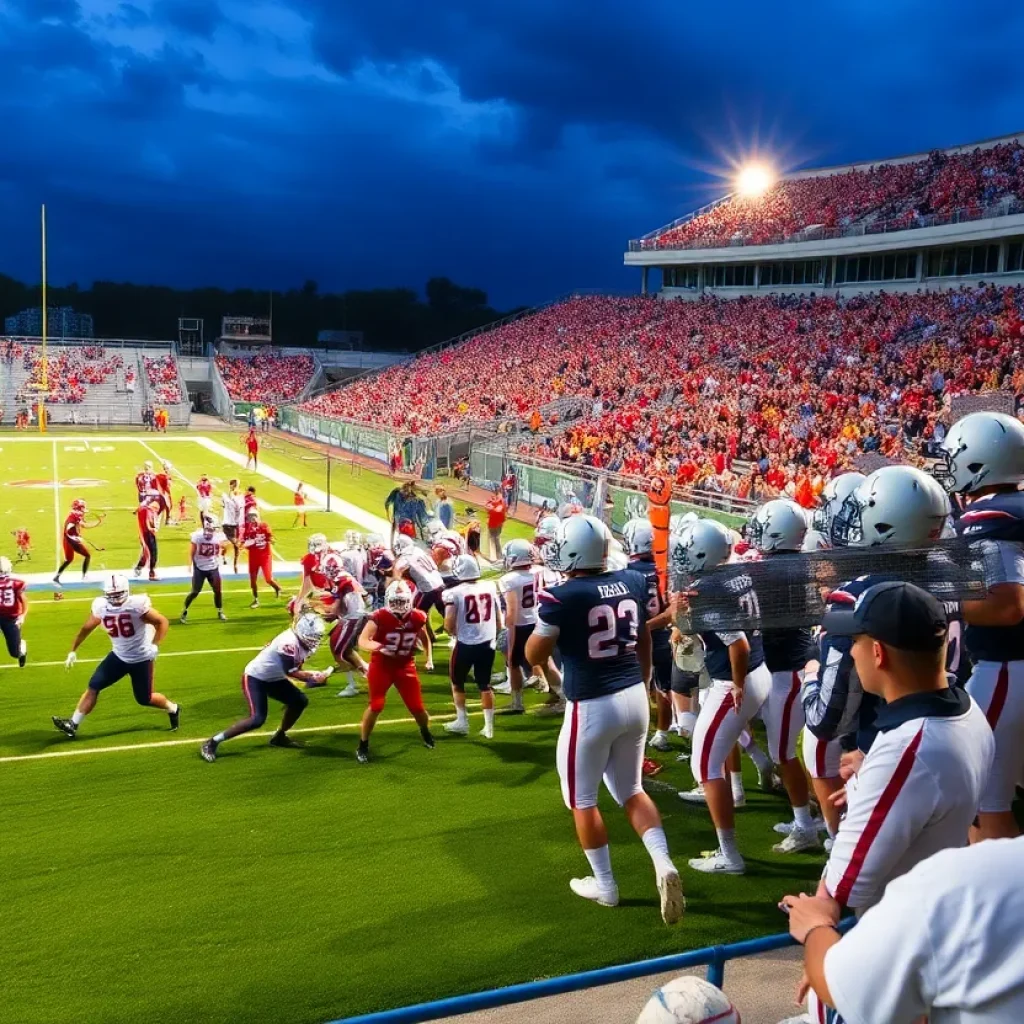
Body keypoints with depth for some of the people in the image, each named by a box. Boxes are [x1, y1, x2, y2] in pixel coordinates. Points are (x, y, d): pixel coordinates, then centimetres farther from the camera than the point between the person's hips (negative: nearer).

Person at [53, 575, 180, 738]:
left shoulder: (137, 605, -24)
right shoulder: (100, 606, -9)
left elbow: (161, 622, -16)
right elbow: (87, 628, 8)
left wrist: (155, 646, -27)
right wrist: (73, 651, 12)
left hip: (141, 658, -4)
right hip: (119, 656, 4)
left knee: (144, 699, 5)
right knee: (93, 687, -5)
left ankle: (173, 709, 33)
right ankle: (73, 725, 5)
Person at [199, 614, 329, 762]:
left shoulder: (302, 642, -1)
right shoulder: (290, 642, -29)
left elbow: (295, 668, 8)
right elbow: (290, 672, -25)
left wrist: (313, 675, -8)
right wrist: (313, 678, -19)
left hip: (272, 679, 9)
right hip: (254, 678, -9)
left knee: (300, 701, 6)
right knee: (257, 719, -20)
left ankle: (279, 736, 23)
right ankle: (212, 743, -11)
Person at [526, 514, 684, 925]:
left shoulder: (562, 597, -18)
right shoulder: (633, 582, 0)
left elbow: (534, 656, -6)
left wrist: (544, 617, 8)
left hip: (592, 707, -6)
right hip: (635, 698, 6)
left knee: (582, 800, 15)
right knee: (632, 791, 23)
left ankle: (604, 884, 26)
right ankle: (664, 864, 6)